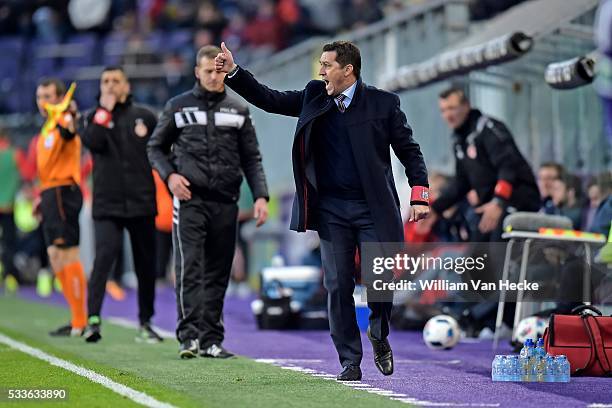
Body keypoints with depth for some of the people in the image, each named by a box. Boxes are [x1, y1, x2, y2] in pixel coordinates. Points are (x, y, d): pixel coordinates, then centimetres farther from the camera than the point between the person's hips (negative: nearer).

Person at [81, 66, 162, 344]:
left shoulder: (144, 116, 10)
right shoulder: (96, 117, 8)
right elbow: (93, 142, -12)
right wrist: (105, 110, -10)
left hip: (141, 203, 2)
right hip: (107, 204, -2)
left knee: (146, 264, 7)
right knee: (104, 256, -18)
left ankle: (145, 323, 18)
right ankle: (93, 319, -22)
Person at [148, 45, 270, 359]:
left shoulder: (238, 110, 13)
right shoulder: (178, 107, 7)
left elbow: (251, 158, 13)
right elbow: (156, 147, 13)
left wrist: (260, 196, 1)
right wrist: (169, 175, -6)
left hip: (225, 203, 3)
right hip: (189, 200, -3)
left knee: (218, 273, 5)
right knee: (189, 268, -12)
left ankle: (212, 339, 9)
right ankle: (189, 336, -16)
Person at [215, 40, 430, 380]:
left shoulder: (383, 103, -1)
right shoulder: (314, 97, 8)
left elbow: (409, 150, 3)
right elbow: (270, 100, 12)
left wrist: (420, 196, -6)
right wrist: (234, 71, 2)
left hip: (373, 209, -3)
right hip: (331, 210, 3)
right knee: (338, 287, 1)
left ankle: (379, 336, 25)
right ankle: (350, 361, 9)